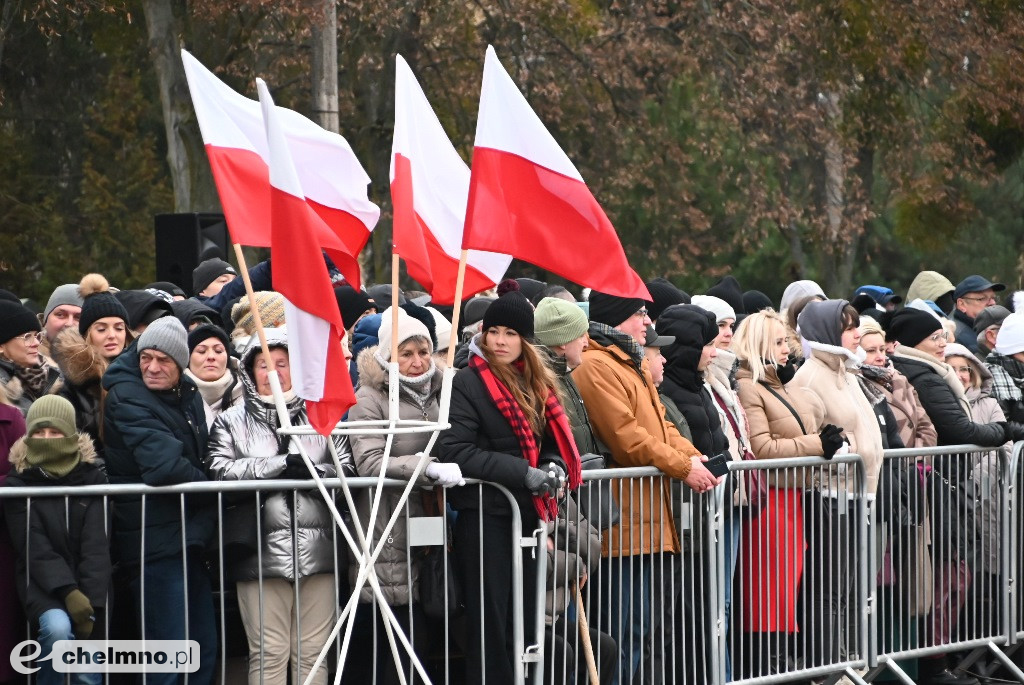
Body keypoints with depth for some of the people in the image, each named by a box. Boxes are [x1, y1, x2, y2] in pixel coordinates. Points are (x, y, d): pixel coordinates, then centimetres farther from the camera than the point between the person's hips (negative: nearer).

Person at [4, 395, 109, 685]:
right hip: (42, 584, -2)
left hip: (87, 584, 2)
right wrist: (67, 592, -26)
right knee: (58, 627, -34)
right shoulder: (19, 483, -3)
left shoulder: (91, 478, 2)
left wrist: (91, 599, -18)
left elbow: (97, 545, -5)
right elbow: (35, 549, -12)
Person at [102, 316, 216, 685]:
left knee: (204, 650, 12)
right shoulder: (127, 398, -13)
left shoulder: (188, 395, 11)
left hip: (189, 539, 8)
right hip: (156, 540, -8)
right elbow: (164, 466, -24)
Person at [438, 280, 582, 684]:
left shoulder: (537, 384, 12)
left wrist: (555, 466, -4)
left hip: (527, 514, 7)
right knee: (489, 625, -4)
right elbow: (456, 452, -18)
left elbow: (555, 441, 20)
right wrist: (525, 474, -21)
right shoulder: (468, 384, -9)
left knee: (524, 622, 10)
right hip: (484, 516, -7)